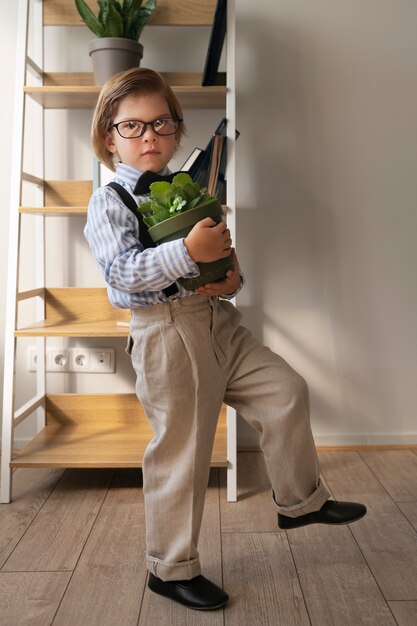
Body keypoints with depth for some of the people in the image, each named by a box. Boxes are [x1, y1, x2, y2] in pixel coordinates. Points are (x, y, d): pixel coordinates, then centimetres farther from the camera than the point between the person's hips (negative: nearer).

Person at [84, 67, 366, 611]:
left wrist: (232, 277, -2)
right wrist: (188, 252, -29)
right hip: (166, 335, -6)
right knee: (181, 453, 2)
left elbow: (220, 257, 21)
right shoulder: (109, 202, -5)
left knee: (286, 391, 7)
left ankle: (299, 500, 30)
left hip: (218, 321, 7)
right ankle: (171, 568, 24)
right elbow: (122, 272, -20)